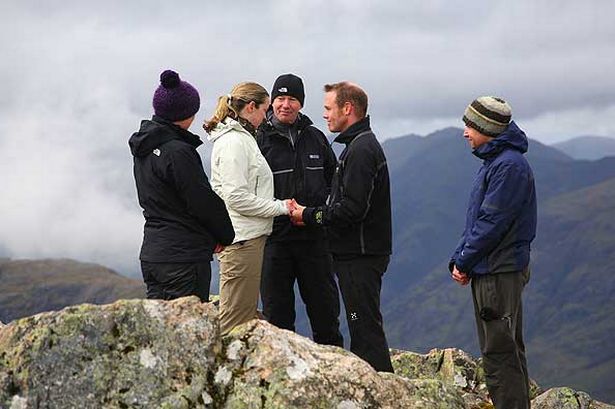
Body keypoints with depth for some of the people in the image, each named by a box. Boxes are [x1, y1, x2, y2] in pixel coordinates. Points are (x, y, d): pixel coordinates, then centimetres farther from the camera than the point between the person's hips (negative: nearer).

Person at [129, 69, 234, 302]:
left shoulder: (143, 148, 11)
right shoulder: (178, 152, -17)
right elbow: (204, 202, -14)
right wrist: (226, 236, 4)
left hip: (151, 253, 9)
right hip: (184, 256, -9)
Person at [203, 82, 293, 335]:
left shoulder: (242, 138, 18)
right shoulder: (234, 141, -13)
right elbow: (237, 197, -20)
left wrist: (281, 206, 10)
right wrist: (281, 207, -12)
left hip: (248, 236, 11)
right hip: (242, 239, -11)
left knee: (246, 315, 13)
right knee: (236, 321, -8)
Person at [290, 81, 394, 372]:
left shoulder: (361, 149, -16)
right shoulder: (359, 145, 19)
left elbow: (353, 208, -23)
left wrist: (309, 215, -12)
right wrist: (312, 214, 8)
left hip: (361, 257, -11)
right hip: (356, 253, 11)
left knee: (366, 328, -8)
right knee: (363, 327, 14)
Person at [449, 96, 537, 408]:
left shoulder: (509, 166, -17)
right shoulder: (493, 161, 15)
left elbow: (492, 223, -20)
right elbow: (476, 219, 18)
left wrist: (463, 261, -11)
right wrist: (460, 259, 8)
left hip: (499, 273, -10)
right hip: (490, 271, 10)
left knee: (499, 354, -9)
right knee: (508, 351, 16)